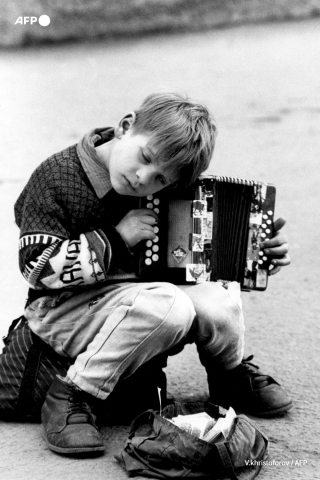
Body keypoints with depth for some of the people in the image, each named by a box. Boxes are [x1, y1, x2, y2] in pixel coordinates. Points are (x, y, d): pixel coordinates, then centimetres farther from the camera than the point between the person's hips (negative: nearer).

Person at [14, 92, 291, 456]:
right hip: (64, 309, -5)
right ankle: (71, 397, -20)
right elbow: (38, 266, -18)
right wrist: (115, 239, -22)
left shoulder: (155, 189, 3)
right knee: (168, 306, -33)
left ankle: (231, 375, 13)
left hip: (133, 295, 5)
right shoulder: (57, 178, -14)